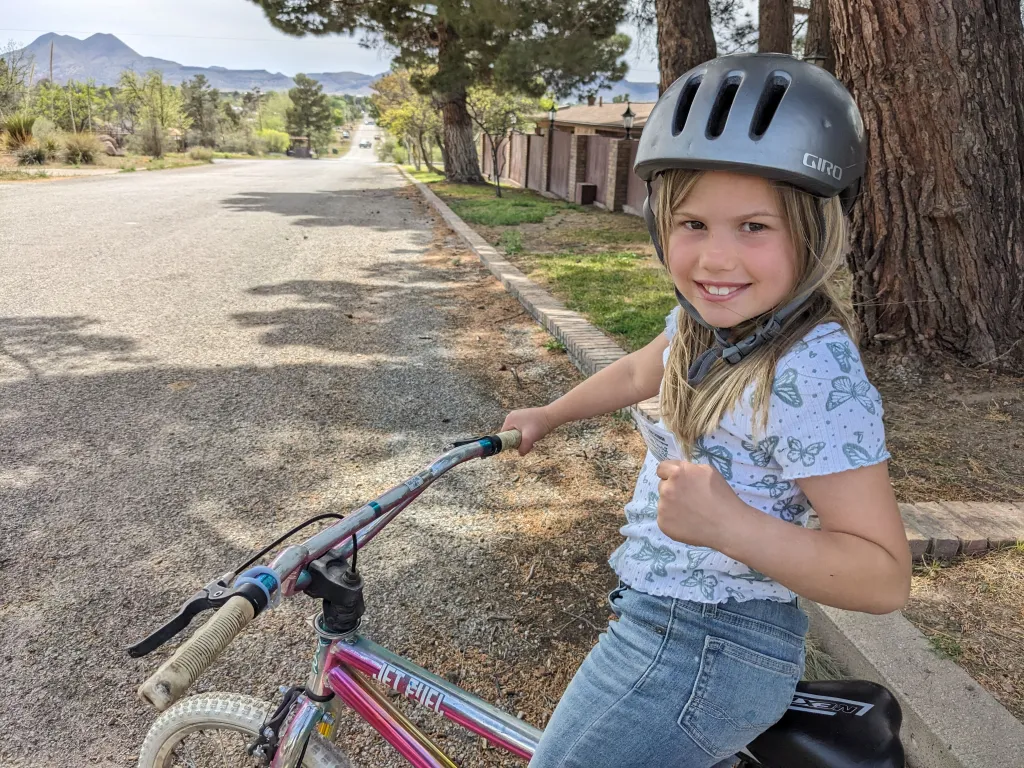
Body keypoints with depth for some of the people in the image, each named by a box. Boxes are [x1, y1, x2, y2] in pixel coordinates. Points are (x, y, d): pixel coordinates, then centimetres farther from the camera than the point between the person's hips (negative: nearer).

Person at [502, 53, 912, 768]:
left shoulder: (813, 374, -27)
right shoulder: (713, 321, -1)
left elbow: (885, 576, -24)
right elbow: (641, 369, 19)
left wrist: (731, 525, -38)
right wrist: (549, 415, 32)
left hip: (697, 650, -8)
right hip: (671, 624, 8)